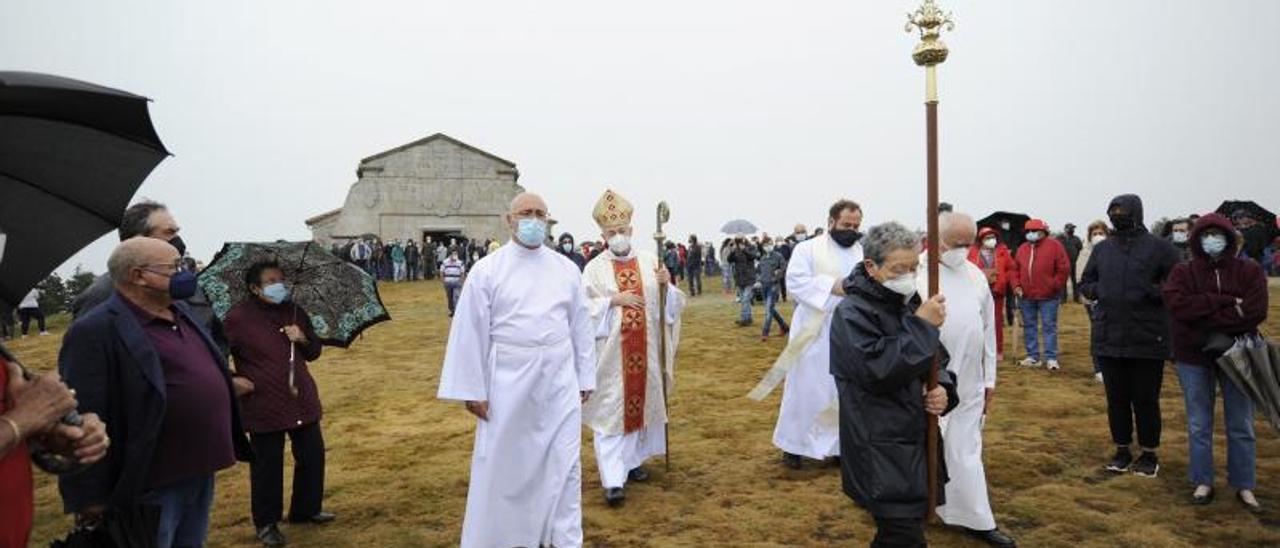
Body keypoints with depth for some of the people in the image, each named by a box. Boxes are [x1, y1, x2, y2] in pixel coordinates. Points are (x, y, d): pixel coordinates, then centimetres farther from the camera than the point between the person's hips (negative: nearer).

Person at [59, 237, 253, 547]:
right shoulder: (97, 332, -18)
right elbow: (83, 418, -20)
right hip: (150, 483, -8)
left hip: (200, 471, 8)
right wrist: (89, 497, -18)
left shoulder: (181, 313, 9)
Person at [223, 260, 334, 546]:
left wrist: (303, 339, -7)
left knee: (312, 456, 13)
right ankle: (266, 523, 22)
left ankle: (306, 509, 32)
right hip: (264, 405, -6)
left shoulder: (295, 311, 7)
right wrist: (231, 380, -15)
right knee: (267, 465, 5)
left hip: (302, 399, 6)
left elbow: (314, 352, 12)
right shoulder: (238, 318, -10)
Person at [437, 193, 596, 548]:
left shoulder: (567, 269, 4)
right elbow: (470, 332, -4)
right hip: (509, 383, -2)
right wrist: (473, 389, -6)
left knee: (564, 466, 8)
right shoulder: (487, 271, -4)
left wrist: (585, 379, 8)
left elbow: (581, 326, 8)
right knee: (503, 465, 9)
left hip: (559, 382, 3)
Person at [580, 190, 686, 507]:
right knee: (611, 411, -3)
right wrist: (613, 300, -17)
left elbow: (673, 304, 6)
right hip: (611, 352, -3)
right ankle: (613, 480, -1)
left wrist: (666, 285, -14)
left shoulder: (650, 262, 4)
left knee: (640, 404, 13)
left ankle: (632, 461, 32)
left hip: (644, 351, 3)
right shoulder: (595, 268, -3)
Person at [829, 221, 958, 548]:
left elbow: (935, 358, 18)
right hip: (881, 454, -8)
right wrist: (922, 325, -23)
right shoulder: (852, 313, -16)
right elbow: (878, 371, -25)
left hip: (916, 441, 8)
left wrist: (943, 387, -4)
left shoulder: (909, 304, 9)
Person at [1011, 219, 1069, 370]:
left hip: (1048, 296, -5)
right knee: (1029, 326, 9)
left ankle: (1051, 358, 4)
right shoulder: (1022, 248, 11)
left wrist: (1054, 286, -8)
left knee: (1049, 326, -1)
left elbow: (1063, 269, -5)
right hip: (1026, 296, 5)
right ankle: (1033, 357, 17)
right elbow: (1015, 269, 15)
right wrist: (1016, 286, 2)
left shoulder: (1054, 245, -3)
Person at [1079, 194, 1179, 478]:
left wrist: (1153, 291, -20)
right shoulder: (1102, 249, 9)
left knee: (1146, 399, 7)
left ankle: (1149, 454, 23)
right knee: (1117, 398, 12)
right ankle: (1122, 450, 26)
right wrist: (1097, 290, -3)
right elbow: (1085, 283, 17)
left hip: (1147, 340, -3)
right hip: (1108, 338, 4)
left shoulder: (1159, 247, -3)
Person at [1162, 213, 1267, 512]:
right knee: (1199, 425, 9)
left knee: (1241, 426, 10)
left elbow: (1255, 312, -16)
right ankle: (1203, 482, 21)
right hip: (1194, 357, 0)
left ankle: (1244, 486, 22)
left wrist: (1202, 317, -18)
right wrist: (1224, 302, -23)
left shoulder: (1249, 271, -1)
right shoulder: (1182, 272, 0)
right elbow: (1177, 303, -18)